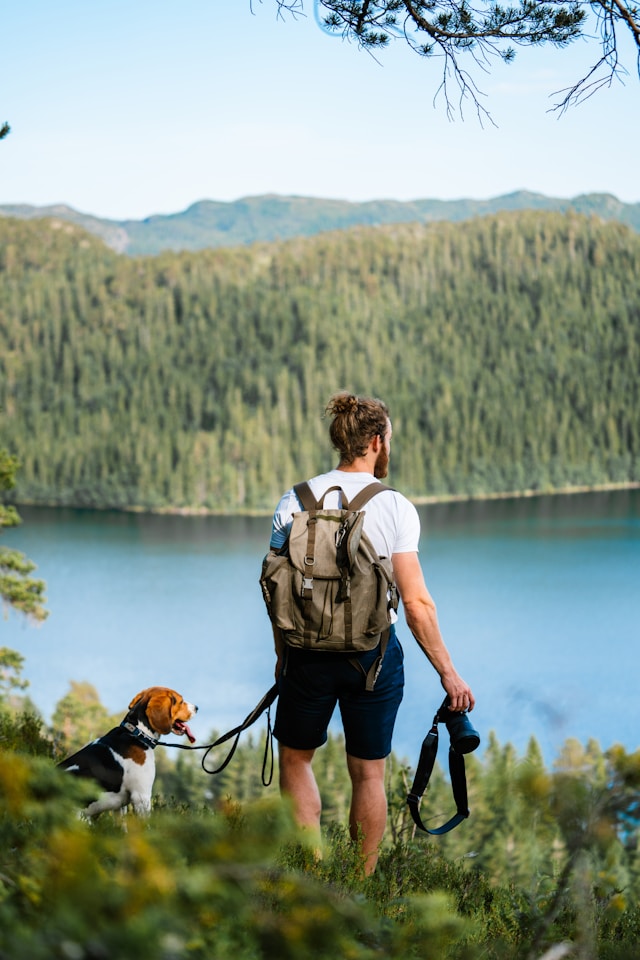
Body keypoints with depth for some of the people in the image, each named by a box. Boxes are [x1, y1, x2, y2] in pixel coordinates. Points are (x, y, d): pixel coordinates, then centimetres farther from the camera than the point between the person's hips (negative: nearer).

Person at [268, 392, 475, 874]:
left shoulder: (294, 502, -2)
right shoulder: (395, 507, -9)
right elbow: (416, 603, -13)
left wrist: (283, 655, 17)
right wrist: (448, 672, -6)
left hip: (308, 653, 2)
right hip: (374, 655, -1)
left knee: (296, 757, 19)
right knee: (369, 771, 12)